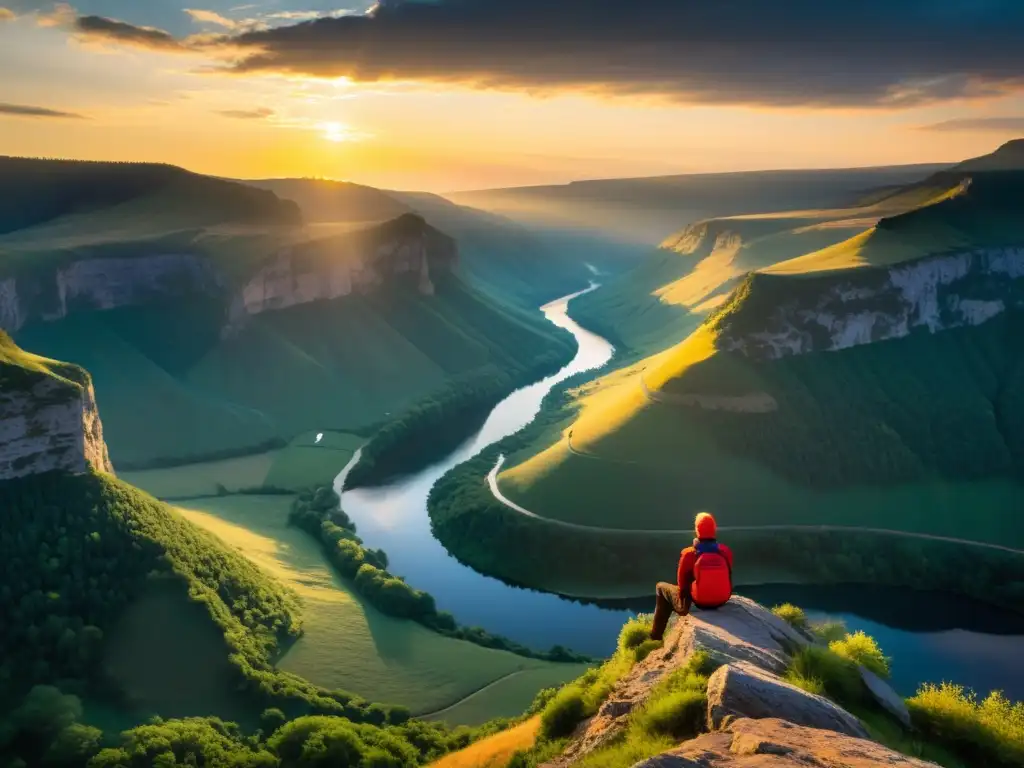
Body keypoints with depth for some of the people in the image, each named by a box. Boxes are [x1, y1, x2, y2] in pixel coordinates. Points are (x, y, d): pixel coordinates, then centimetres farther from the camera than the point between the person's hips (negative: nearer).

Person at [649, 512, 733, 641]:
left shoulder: (688, 554, -20)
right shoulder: (726, 551, -11)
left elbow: (682, 583, -6)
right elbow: (727, 578, 4)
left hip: (692, 605, -4)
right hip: (721, 601, 4)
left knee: (661, 587, 24)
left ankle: (656, 636, 30)